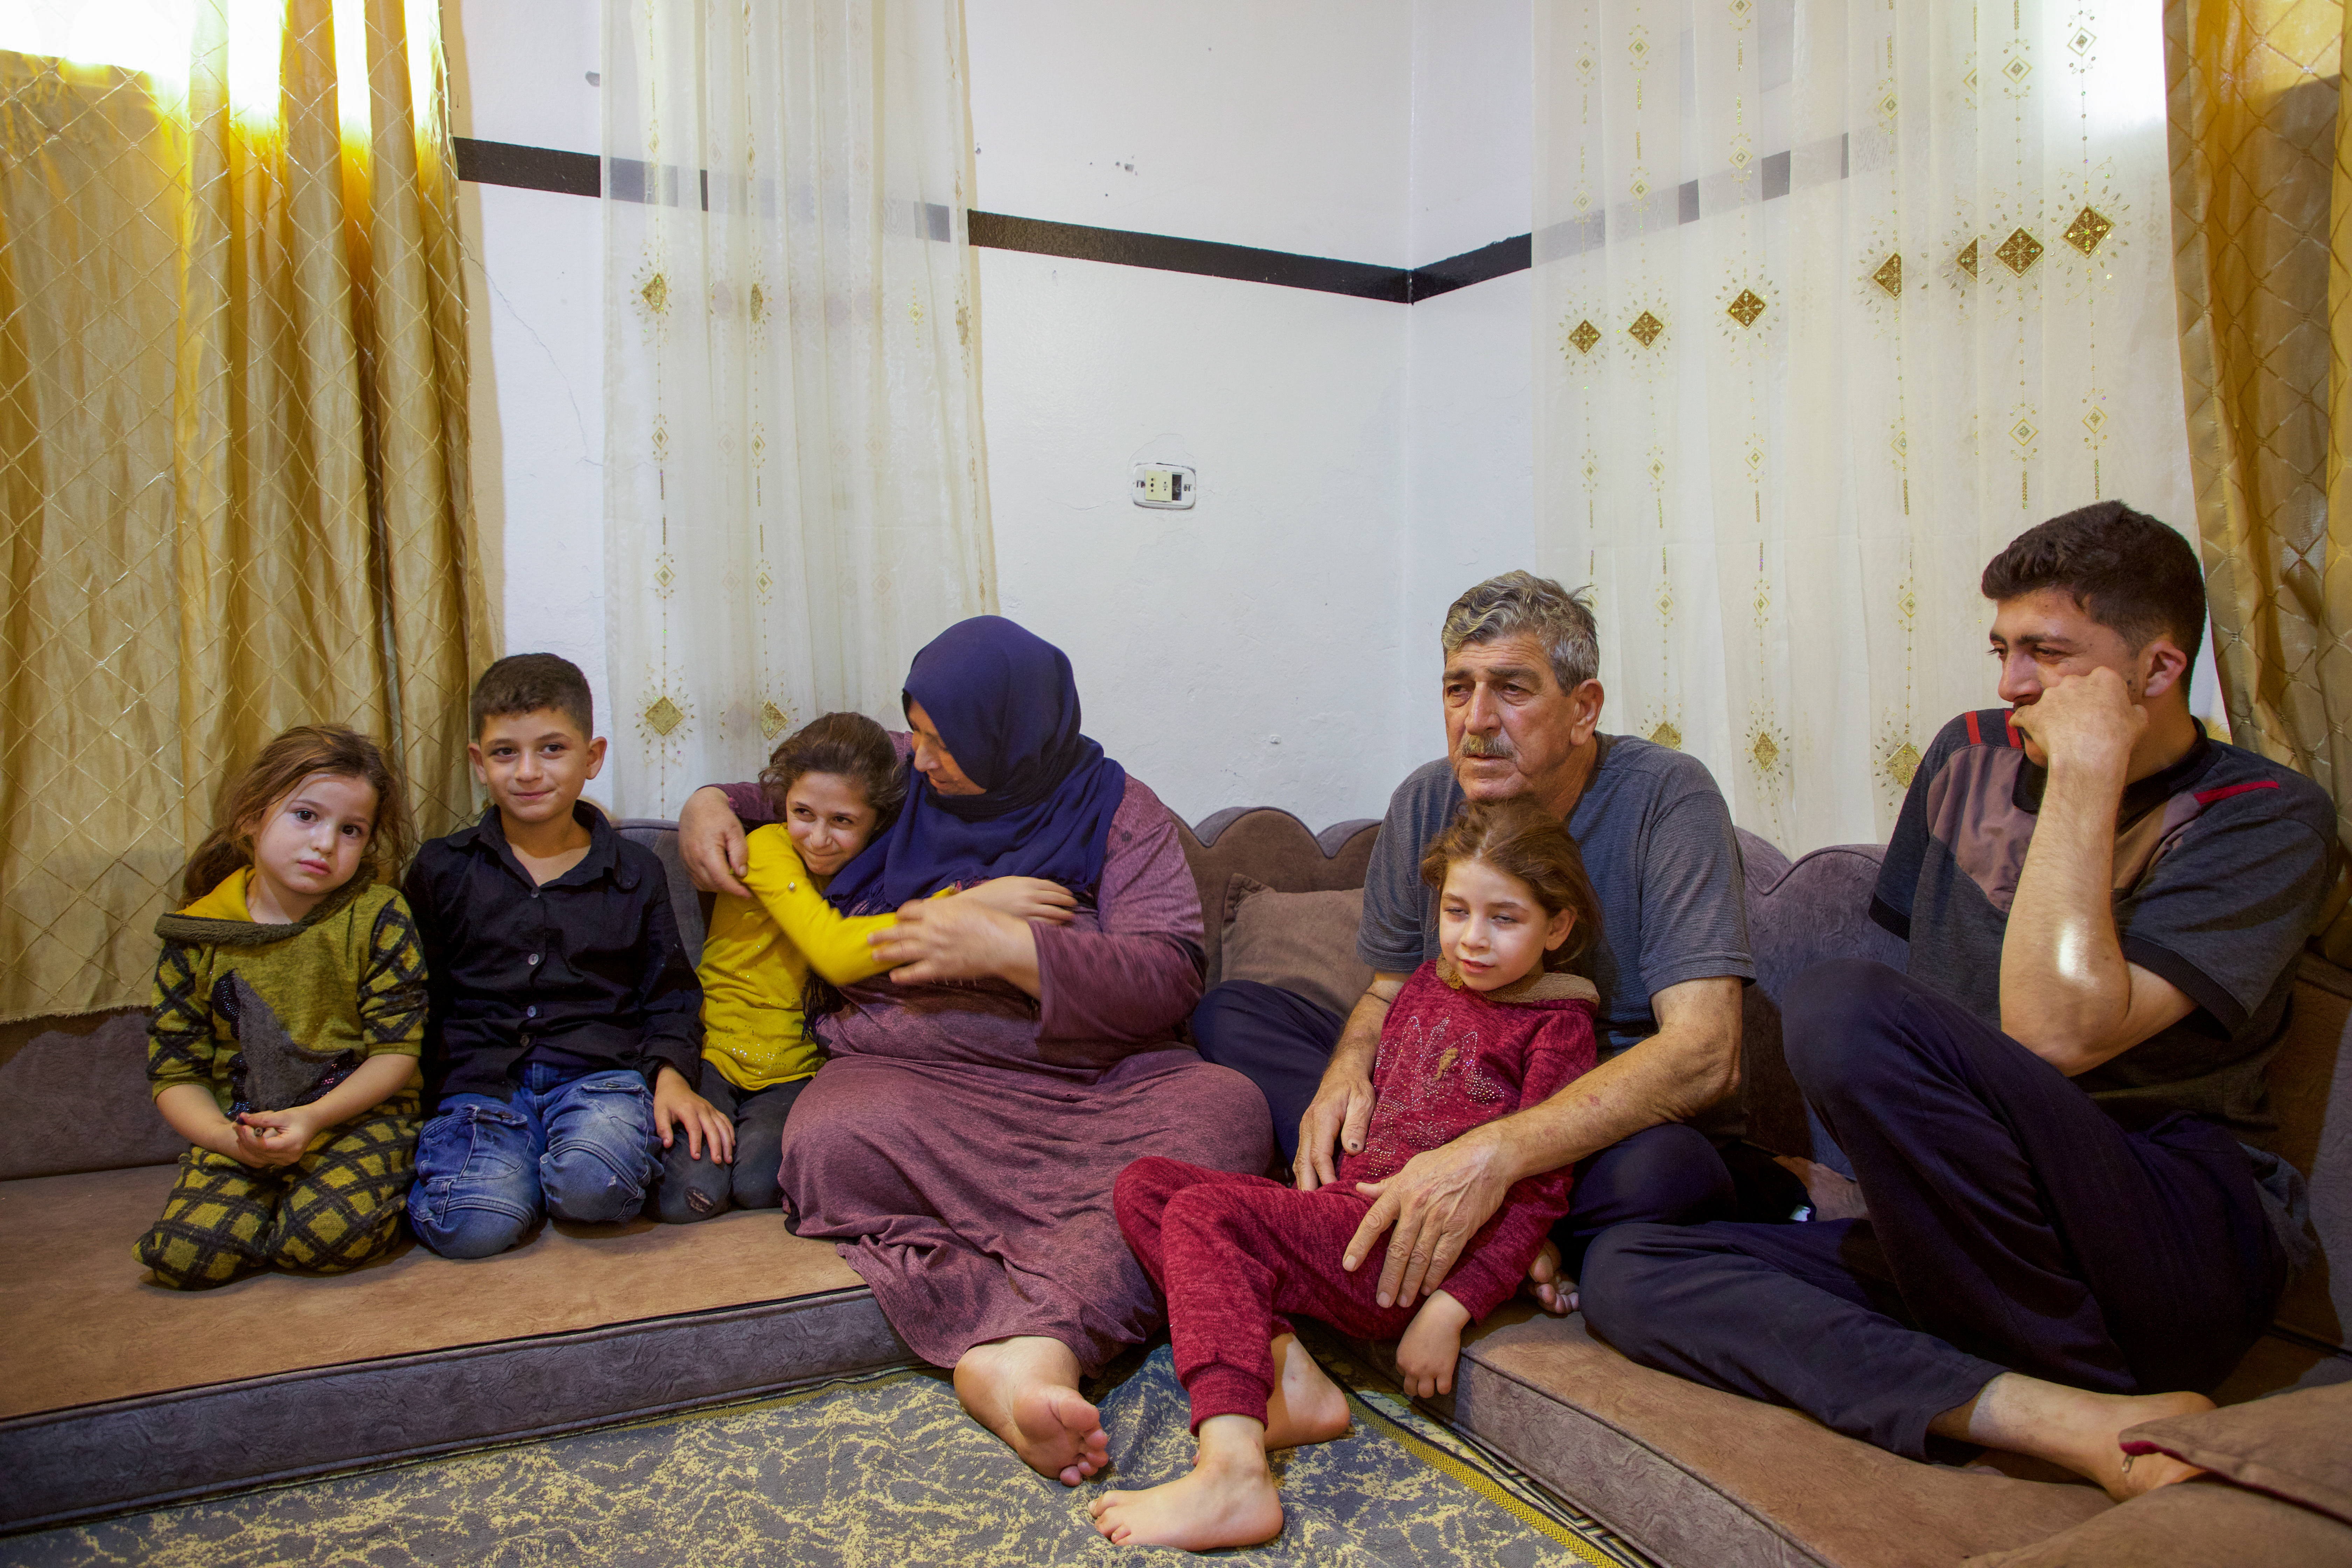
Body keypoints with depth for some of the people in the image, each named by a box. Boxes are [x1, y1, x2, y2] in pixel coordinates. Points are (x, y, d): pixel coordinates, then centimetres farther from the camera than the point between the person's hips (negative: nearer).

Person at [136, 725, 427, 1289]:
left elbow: (398, 1051, -7)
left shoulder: (378, 918, -6)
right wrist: (231, 1140, -17)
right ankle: (280, 1200, 10)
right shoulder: (198, 937, 0)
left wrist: (314, 1118, -21)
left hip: (358, 1116, -3)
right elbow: (175, 1073, 3)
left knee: (332, 1232, -30)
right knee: (183, 1255, -20)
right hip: (238, 1132, 3)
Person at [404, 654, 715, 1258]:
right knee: (472, 1224, -27)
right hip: (481, 1080, 1)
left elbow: (669, 995, 14)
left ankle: (556, 1167, 1)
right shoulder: (442, 869, 12)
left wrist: (672, 1073, -4)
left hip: (598, 1073, 0)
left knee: (594, 1181, -33)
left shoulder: (635, 872, 11)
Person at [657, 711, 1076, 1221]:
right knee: (689, 1195, -21)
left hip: (793, 1069, 3)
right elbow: (835, 953, -31)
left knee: (759, 1185, -22)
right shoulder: (768, 849, -16)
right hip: (713, 1049, -3)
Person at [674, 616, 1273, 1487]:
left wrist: (1004, 946, -18)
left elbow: (1169, 975, -9)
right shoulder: (898, 779, 13)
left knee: (1225, 1111, -32)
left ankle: (1038, 1344, -47)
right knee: (830, 1140, -34)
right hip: (910, 1069, 2)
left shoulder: (1118, 813, 3)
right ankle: (999, 1353, -42)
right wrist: (709, 804, 9)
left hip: (1094, 1079, -1)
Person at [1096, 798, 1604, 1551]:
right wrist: (1335, 1177, 10)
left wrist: (1451, 1308, -16)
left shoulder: (1556, 1025, -3)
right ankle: (1289, 1377, -16)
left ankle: (1232, 1476, -37)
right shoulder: (1426, 985, 18)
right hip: (1345, 1211, 8)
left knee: (1207, 1213, -26)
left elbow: (1539, 1196, -9)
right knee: (1143, 1185, -4)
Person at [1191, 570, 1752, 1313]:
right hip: (1449, 1098, 6)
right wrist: (1347, 1070, -17)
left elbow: (1704, 1053, -28)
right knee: (1229, 1013, -8)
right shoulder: (1426, 802, -2)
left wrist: (1494, 1153, -40)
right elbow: (1388, 991, 9)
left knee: (1665, 1170, -41)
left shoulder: (1666, 797, -17)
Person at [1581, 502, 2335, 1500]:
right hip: (1966, 1246, 6)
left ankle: (2098, 1390, -13)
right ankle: (2079, 1422, -26)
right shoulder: (1972, 758, 13)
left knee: (1843, 1009, -31)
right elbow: (1908, 961, 20)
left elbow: (2052, 1033, -22)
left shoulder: (2267, 818, -6)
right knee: (1625, 1273, -15)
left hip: (2186, 1254, -6)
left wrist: (2088, 772, -16)